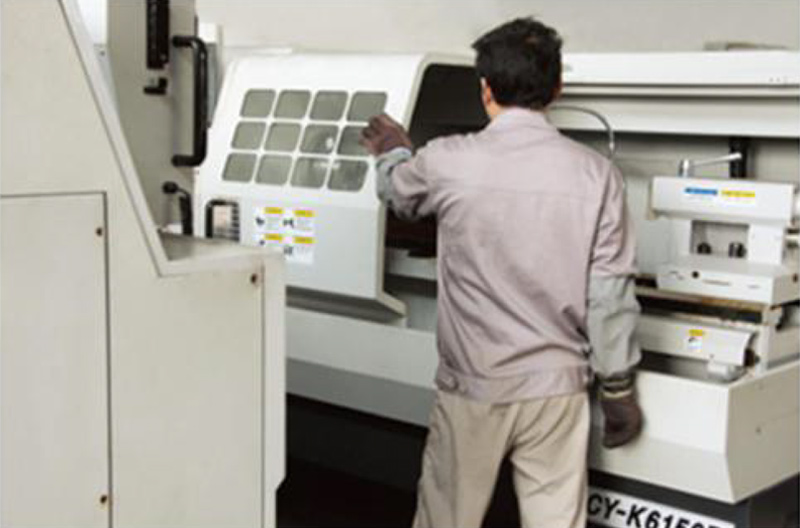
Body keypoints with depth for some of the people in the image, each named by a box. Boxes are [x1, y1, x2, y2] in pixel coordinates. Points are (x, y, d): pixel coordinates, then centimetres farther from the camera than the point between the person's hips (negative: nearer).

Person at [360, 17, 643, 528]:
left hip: (473, 386, 0)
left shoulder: (446, 163, -9)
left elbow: (398, 193, 15)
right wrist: (619, 388, 6)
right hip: (557, 388, 1)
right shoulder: (595, 173, -8)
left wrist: (393, 152, 37)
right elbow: (611, 293, -6)